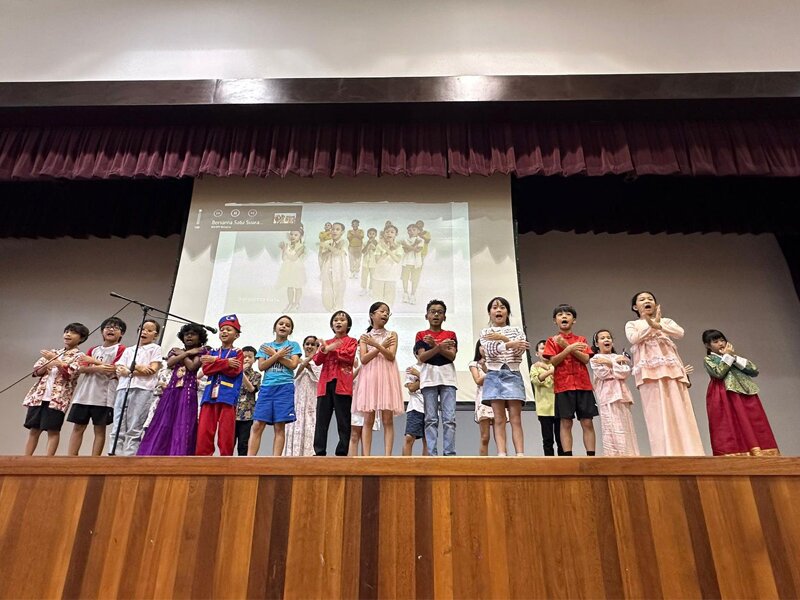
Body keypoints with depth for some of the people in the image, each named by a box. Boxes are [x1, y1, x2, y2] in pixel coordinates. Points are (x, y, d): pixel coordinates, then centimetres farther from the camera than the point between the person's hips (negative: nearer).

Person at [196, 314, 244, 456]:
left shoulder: (237, 353, 9)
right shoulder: (212, 352, 20)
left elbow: (234, 371, -8)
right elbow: (206, 369, 3)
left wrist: (215, 361, -4)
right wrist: (226, 363, -7)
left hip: (227, 397, -4)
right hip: (209, 395, 4)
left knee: (226, 434, -5)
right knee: (203, 431, -2)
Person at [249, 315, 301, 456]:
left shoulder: (293, 345, 10)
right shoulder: (265, 346, 15)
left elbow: (293, 364, -5)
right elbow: (261, 366, 2)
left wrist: (273, 354, -2)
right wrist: (278, 355, -8)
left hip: (285, 387, -2)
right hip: (266, 387, 2)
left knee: (279, 426, -4)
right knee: (257, 425, -5)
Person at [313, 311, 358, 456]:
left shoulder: (351, 341, 10)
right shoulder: (326, 343, 24)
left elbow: (349, 356, -10)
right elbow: (317, 360, 10)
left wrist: (330, 350, -6)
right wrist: (323, 351, -11)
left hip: (342, 384, -4)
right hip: (325, 383, 4)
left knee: (343, 421, -3)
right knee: (321, 420, 0)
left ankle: (342, 452, 0)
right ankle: (319, 452, 3)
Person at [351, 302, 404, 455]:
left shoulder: (392, 335, 10)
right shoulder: (365, 337, 11)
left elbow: (391, 356, -4)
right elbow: (363, 359, -3)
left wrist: (376, 344, -13)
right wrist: (382, 346, -7)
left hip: (387, 378, 0)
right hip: (369, 378, 0)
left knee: (388, 420, -4)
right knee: (368, 420, -2)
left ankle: (387, 456, -4)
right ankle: (366, 456, -1)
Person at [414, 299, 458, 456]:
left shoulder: (450, 335, 15)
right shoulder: (421, 335, 11)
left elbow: (452, 356, 0)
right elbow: (421, 357, -3)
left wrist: (434, 345, -13)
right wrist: (440, 347, -18)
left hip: (447, 376, 1)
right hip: (429, 376, -1)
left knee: (449, 418, -6)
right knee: (431, 419, -4)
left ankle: (450, 454, -5)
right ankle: (432, 454, -3)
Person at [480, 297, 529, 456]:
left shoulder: (516, 330, 15)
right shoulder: (485, 332, 12)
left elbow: (521, 350, -5)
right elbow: (490, 350, -8)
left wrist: (502, 338, -13)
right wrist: (510, 344, -19)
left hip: (513, 374, 0)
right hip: (494, 375, 0)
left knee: (516, 418, -6)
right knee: (499, 418, -5)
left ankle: (520, 453, -11)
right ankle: (501, 453, -8)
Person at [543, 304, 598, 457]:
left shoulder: (581, 339, 14)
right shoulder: (552, 341, 8)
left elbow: (586, 359, -2)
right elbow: (553, 361, -6)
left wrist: (566, 345, -10)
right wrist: (570, 348, -17)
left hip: (583, 384, 2)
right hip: (563, 385, -2)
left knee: (587, 422, 0)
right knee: (566, 422, -3)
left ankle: (591, 455, 3)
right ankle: (568, 455, -1)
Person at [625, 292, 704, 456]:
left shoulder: (666, 321, 22)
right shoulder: (632, 324, 18)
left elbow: (680, 333, -1)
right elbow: (633, 339, -6)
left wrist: (658, 326, -14)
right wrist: (650, 326, -9)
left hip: (670, 368, 2)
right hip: (649, 370, -2)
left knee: (678, 409, -6)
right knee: (656, 412, -10)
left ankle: (687, 451, -7)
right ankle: (664, 453, -11)